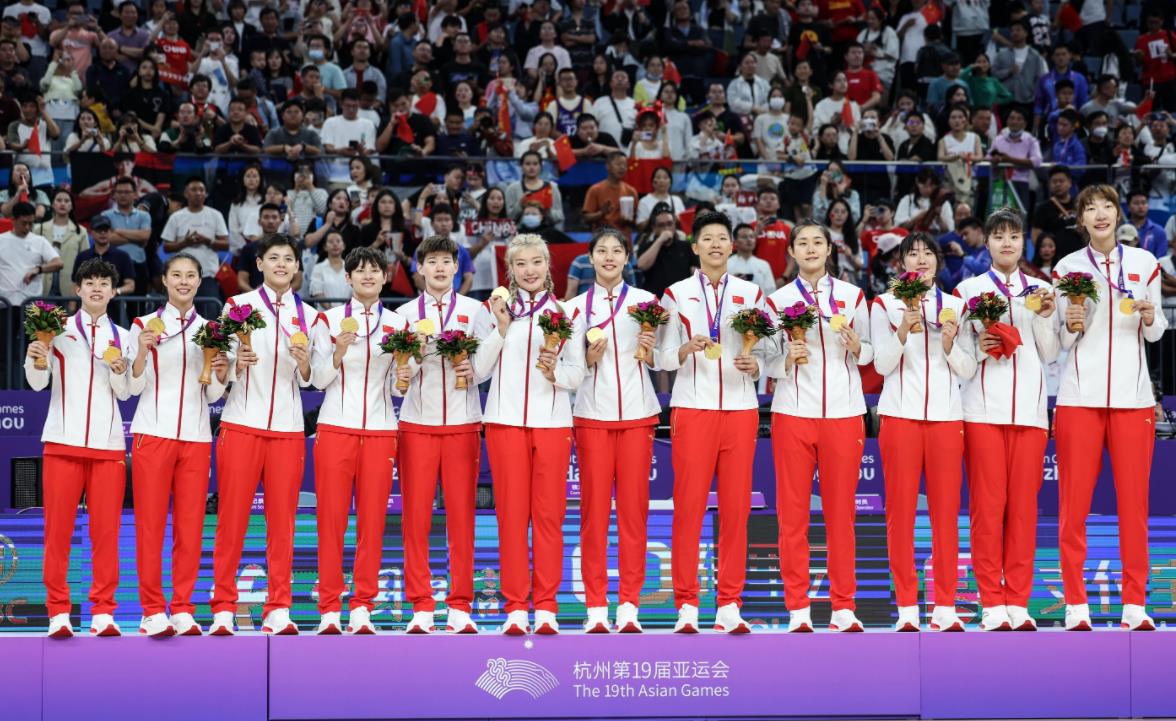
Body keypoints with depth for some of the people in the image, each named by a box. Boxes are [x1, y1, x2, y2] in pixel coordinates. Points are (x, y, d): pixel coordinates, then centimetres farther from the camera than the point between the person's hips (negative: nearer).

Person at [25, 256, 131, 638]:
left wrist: (119, 369, -12)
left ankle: (103, 612, 2)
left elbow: (125, 392, 8)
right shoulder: (59, 329, 7)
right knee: (58, 527, -3)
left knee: (106, 529, -2)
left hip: (108, 444, 1)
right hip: (63, 441, -1)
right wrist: (36, 358, -18)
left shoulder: (123, 337, 13)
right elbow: (38, 383, 2)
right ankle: (58, 612, 2)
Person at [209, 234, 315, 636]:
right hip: (241, 424, -2)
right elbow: (223, 369, 4)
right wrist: (238, 362, -16)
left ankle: (278, 610, 4)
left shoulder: (306, 315, 12)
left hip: (287, 428, 2)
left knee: (282, 520, 0)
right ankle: (223, 610, 1)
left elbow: (308, 380, 12)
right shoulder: (238, 305, 5)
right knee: (232, 518, -3)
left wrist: (304, 363, -8)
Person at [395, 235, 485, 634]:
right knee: (416, 515, -2)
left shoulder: (474, 309, 9)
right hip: (417, 422, 1)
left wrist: (473, 369, -14)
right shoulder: (405, 313, 11)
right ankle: (421, 607, 3)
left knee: (461, 514, -2)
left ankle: (460, 607, 4)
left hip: (462, 423, -1)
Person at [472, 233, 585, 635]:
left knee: (549, 515, -1)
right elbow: (478, 372, 3)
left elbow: (577, 376, 7)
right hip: (505, 421, 0)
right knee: (511, 514, -1)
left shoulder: (565, 312, 10)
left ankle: (545, 607, 4)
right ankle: (516, 607, 3)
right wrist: (500, 330, -6)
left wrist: (555, 369, -13)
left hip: (552, 422, 0)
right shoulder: (493, 309, 8)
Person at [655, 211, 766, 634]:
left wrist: (754, 366, -10)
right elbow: (663, 358, 5)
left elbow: (764, 353, 12)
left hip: (740, 409, 2)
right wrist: (688, 349, -14)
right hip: (692, 409, -1)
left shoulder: (751, 293, 12)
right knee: (689, 505, -5)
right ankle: (686, 607, 0)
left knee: (736, 507, -1)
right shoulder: (677, 294, 8)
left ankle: (729, 605, 4)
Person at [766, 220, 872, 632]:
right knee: (792, 512, -1)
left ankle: (843, 607, 6)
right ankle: (797, 609, 4)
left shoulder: (852, 297, 10)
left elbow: (869, 350, 11)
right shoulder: (778, 300, 9)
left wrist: (856, 347, -10)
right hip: (793, 413, 0)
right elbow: (768, 362, 7)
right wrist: (788, 358, -13)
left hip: (843, 413, 0)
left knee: (841, 511, 1)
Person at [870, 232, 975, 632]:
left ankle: (945, 606, 3)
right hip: (900, 414, -1)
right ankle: (907, 606, 1)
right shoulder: (885, 304, 8)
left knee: (946, 510, -1)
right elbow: (882, 364, 0)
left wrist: (949, 341, -8)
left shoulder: (955, 306, 13)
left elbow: (967, 370, 10)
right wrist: (904, 330, -14)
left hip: (946, 415, 2)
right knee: (901, 508, -4)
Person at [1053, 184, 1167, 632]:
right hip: (1080, 395, -1)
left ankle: (1135, 604, 4)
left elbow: (1156, 333, 14)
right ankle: (1075, 605, 2)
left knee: (1134, 501, -1)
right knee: (1074, 502, -3)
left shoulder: (1145, 263, 9)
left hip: (1132, 395, 1)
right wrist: (1071, 325, -13)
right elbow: (1061, 343, 8)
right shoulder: (1066, 268, 7)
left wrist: (1150, 318, -7)